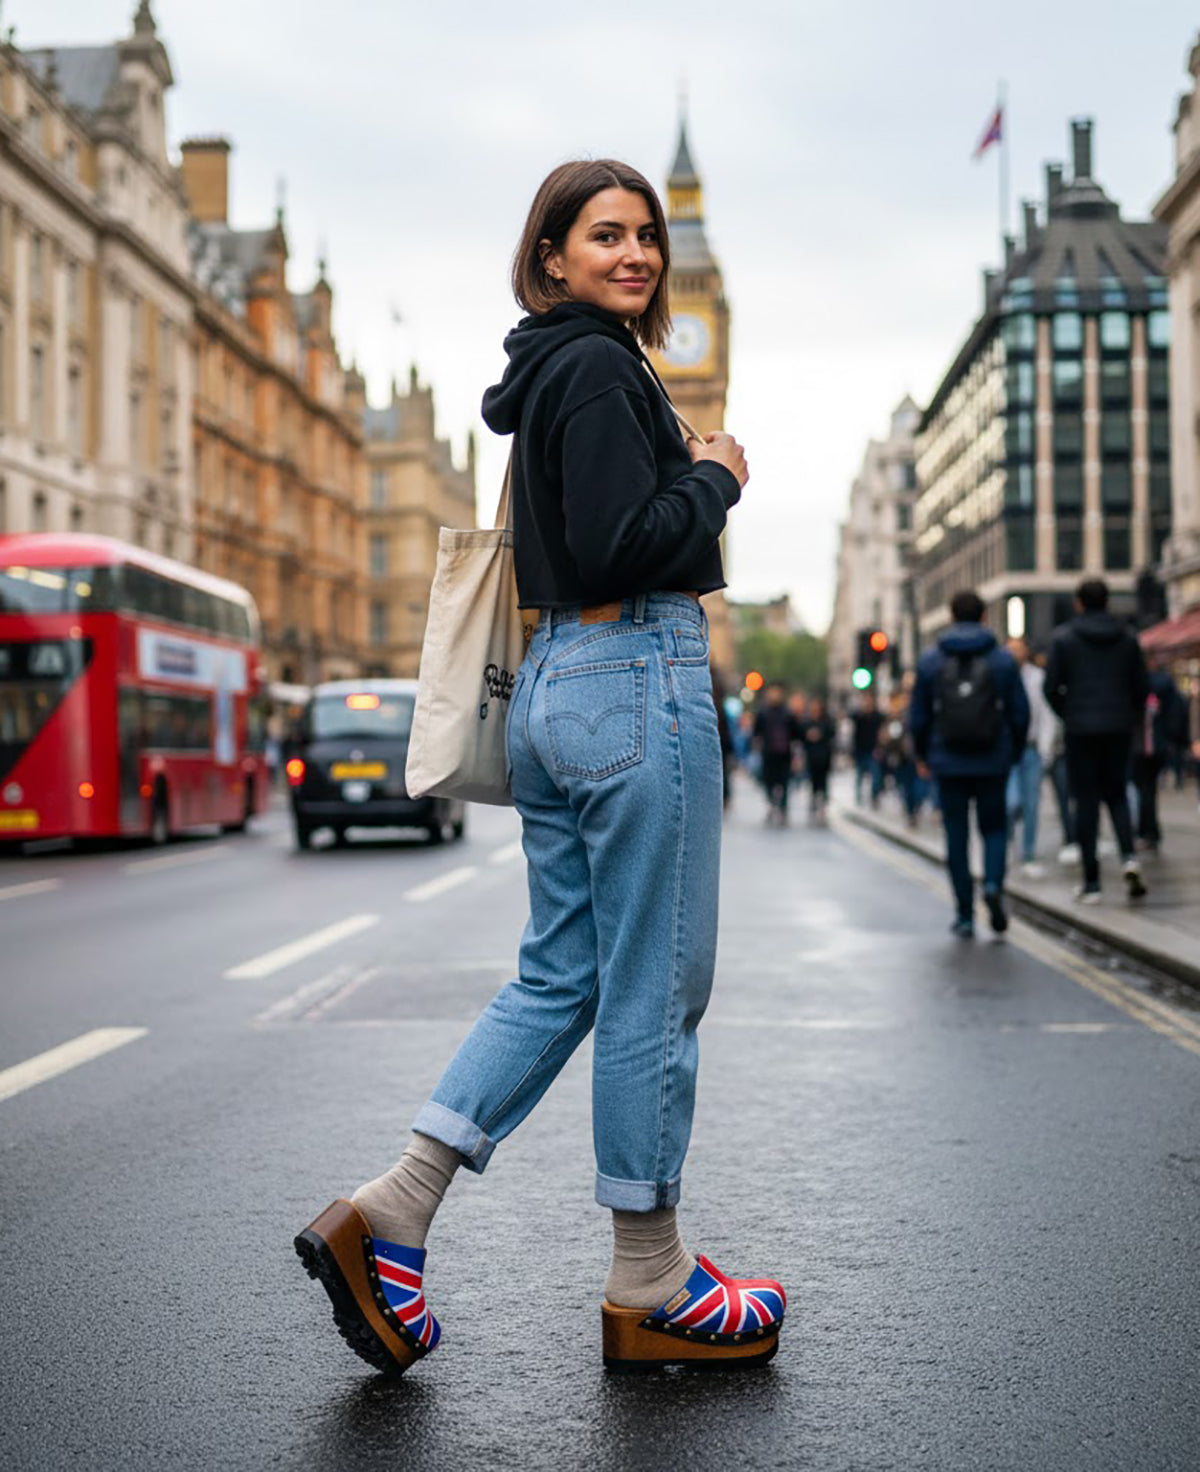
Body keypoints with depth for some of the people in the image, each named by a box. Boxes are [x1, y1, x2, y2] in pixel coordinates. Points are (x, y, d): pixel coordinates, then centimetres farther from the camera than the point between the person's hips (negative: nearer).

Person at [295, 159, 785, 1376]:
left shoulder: (548, 375, 19)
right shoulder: (598, 369, -11)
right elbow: (623, 545, -20)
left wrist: (687, 475, 16)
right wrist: (715, 477, -5)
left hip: (554, 681, 10)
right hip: (636, 679, -10)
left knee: (559, 977, 14)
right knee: (656, 989, -1)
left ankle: (390, 1213, 8)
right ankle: (648, 1286, 10)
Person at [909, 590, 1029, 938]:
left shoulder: (929, 661, 0)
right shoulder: (1003, 659, -1)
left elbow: (919, 716, 3)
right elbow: (1020, 713, 0)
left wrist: (924, 754, 18)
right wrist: (1015, 751, 15)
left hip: (949, 763, 0)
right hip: (993, 763, 0)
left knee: (956, 835, 7)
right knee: (994, 827, 14)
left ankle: (965, 915, 6)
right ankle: (993, 884, -13)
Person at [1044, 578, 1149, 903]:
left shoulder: (1063, 638, -3)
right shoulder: (1127, 637, 5)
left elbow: (1052, 687, -6)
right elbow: (1141, 686, 4)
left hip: (1080, 730, -2)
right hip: (1119, 729, 2)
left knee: (1086, 801, 3)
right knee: (1116, 794, 15)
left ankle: (1091, 883, 2)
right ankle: (1129, 857, -10)